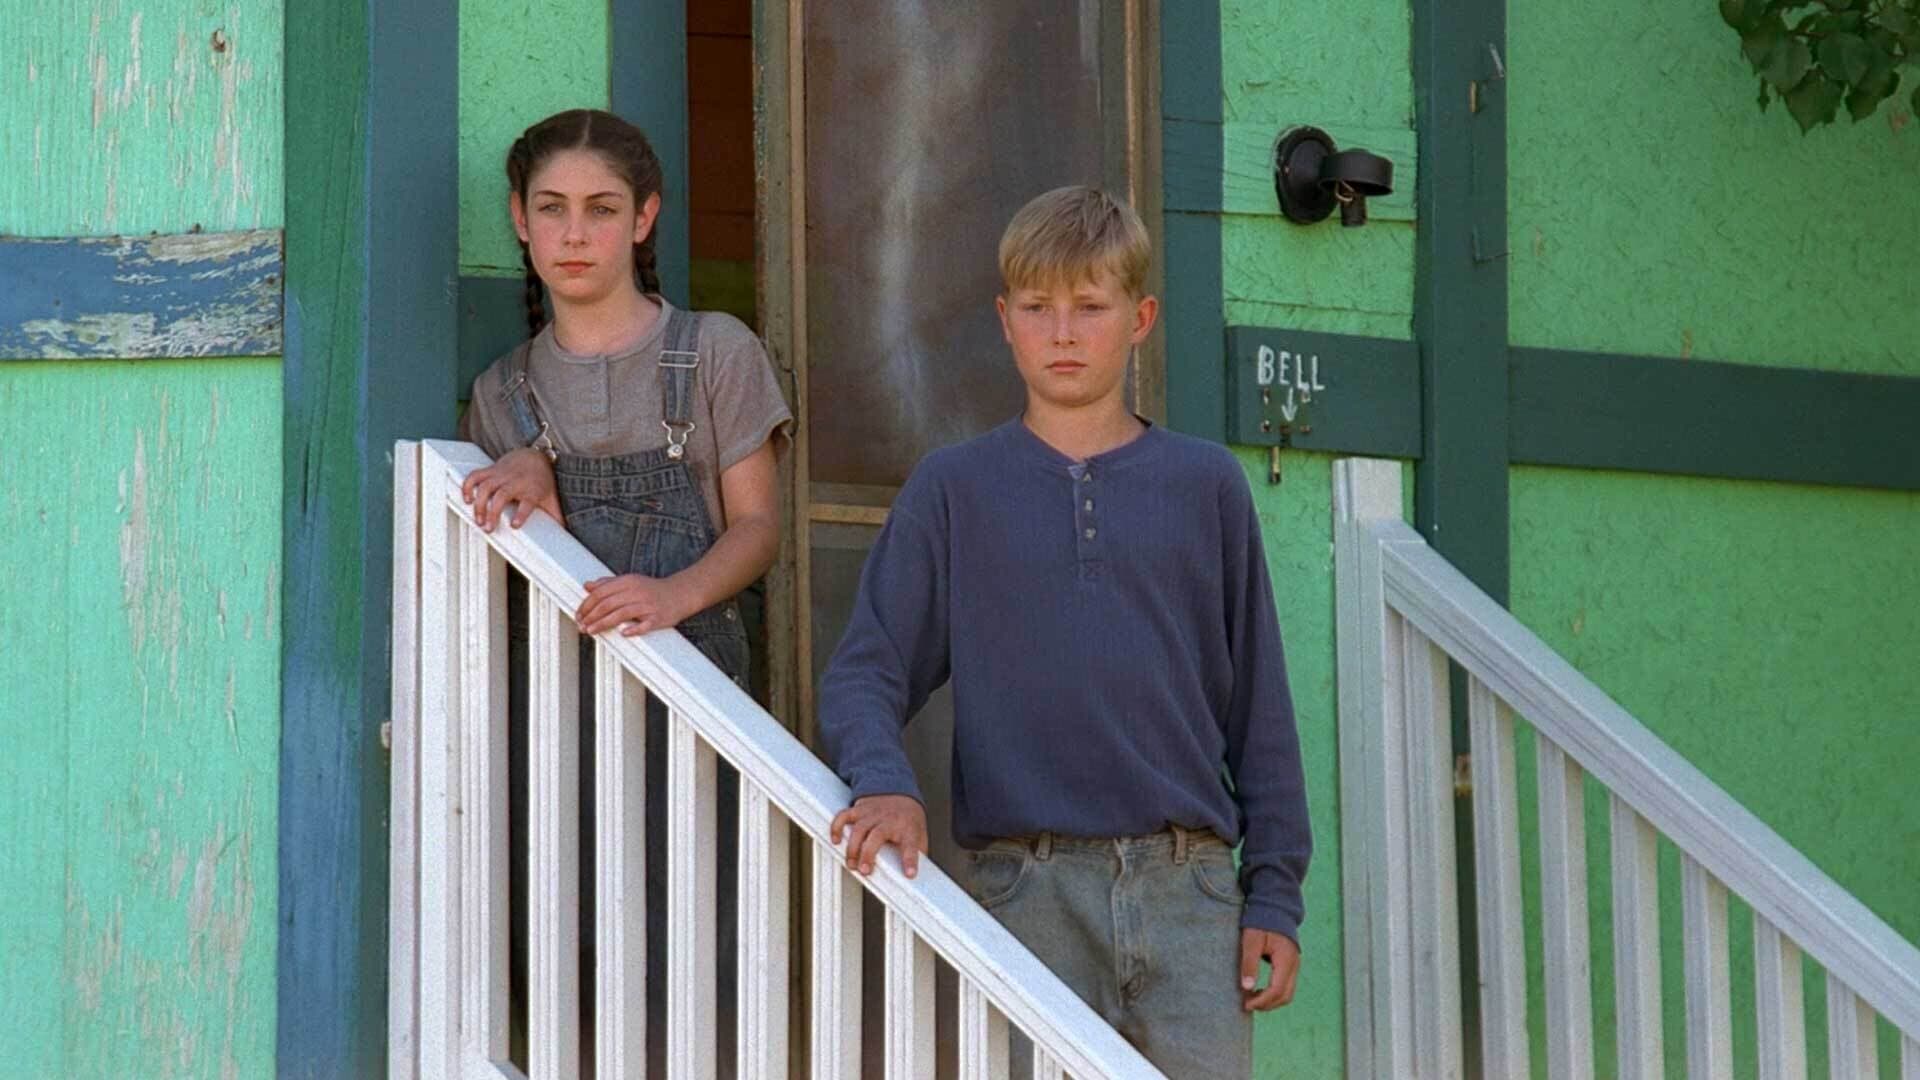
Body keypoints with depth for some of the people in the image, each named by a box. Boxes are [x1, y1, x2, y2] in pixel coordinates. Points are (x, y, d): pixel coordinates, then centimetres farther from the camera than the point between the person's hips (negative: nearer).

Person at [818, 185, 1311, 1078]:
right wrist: (883, 783, -18)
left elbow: (1256, 696, 11)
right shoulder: (953, 491, 7)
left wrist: (1275, 893, 7)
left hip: (1188, 881, 1)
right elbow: (866, 672, 4)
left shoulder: (1205, 486, 10)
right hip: (1027, 891, -1)